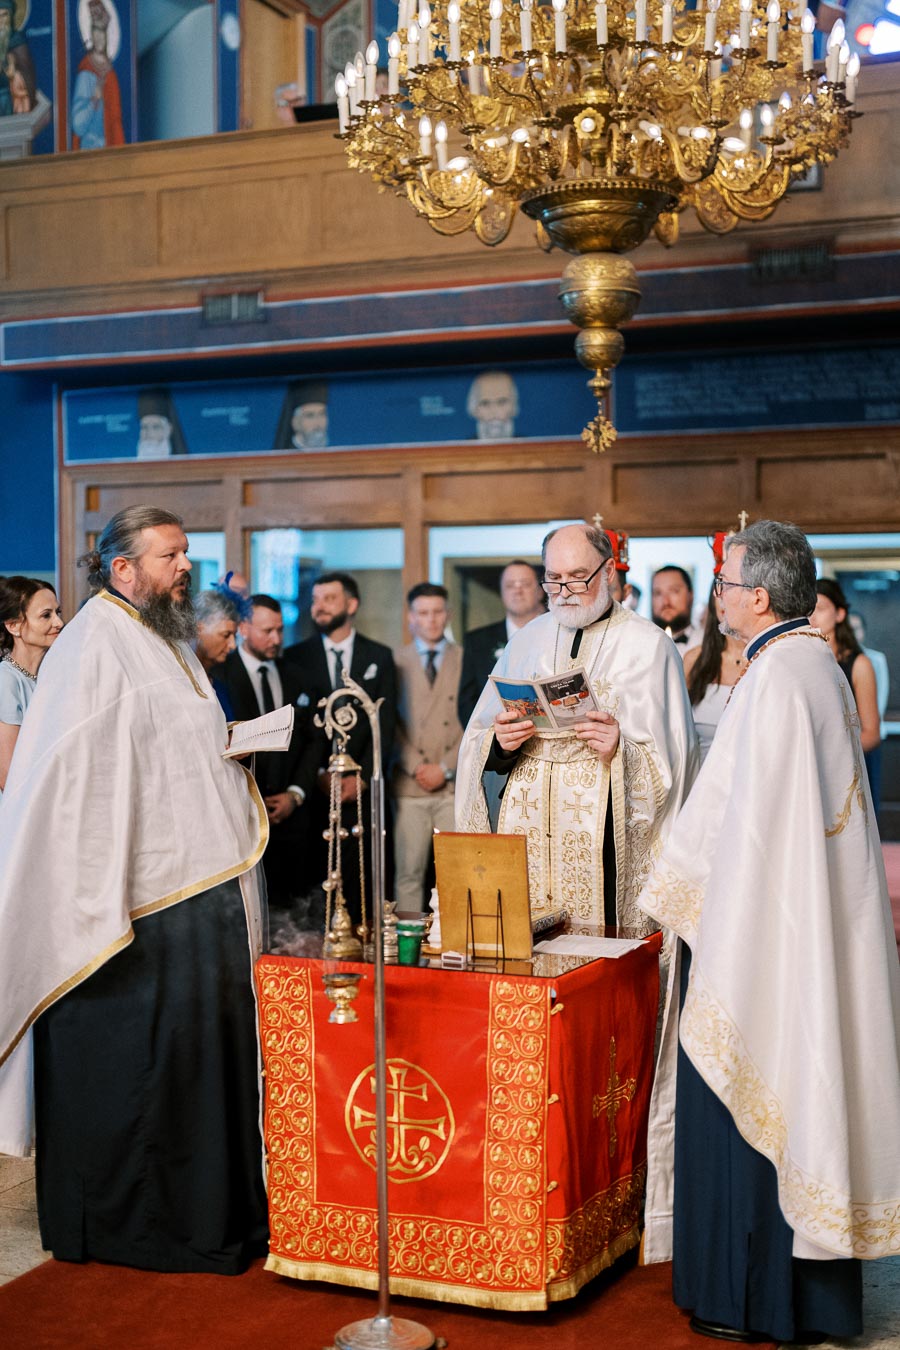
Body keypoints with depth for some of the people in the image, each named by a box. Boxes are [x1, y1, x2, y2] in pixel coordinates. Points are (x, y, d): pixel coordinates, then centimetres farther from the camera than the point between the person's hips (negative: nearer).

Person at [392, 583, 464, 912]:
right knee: (409, 872, -1)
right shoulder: (396, 661, 9)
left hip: (454, 784, 0)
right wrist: (415, 767, -6)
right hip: (410, 785, 0)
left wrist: (446, 767, -5)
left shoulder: (466, 659, 8)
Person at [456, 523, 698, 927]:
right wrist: (501, 743, -7)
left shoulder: (647, 647, 0)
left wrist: (622, 751, -20)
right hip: (529, 825, 4)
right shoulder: (527, 641, 14)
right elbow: (479, 743, 14)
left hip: (606, 833, -3)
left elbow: (675, 757, -3)